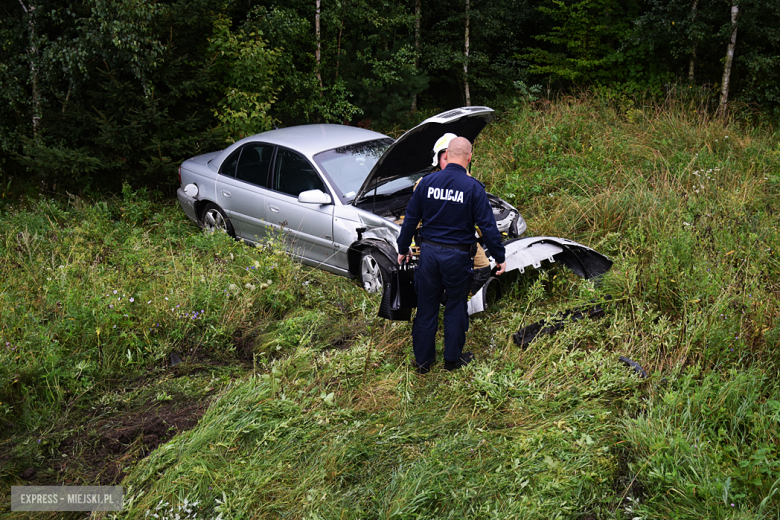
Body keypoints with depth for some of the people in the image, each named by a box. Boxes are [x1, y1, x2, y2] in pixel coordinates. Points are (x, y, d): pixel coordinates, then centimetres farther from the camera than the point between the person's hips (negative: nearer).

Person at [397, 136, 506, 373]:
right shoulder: (473, 187, -11)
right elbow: (488, 226, -9)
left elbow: (410, 218, 5)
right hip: (457, 256, -3)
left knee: (426, 307, 13)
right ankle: (452, 358, 25)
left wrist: (403, 249, 16)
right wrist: (500, 257, 1)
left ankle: (423, 360, 24)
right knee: (455, 307, 14)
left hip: (429, 252, 3)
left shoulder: (427, 181, -2)